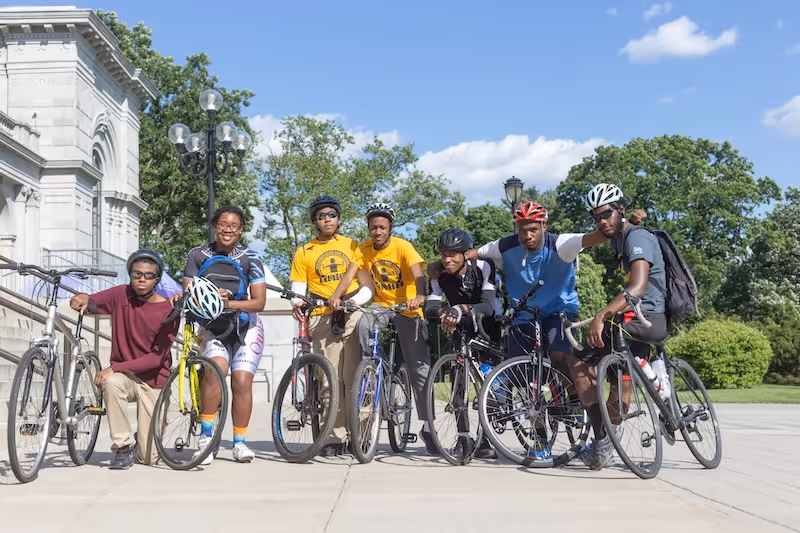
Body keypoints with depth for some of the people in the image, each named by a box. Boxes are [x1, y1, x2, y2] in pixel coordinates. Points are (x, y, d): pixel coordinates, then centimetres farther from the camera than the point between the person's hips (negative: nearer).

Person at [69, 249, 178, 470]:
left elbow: (157, 357, -19)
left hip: (153, 380, -2)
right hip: (123, 374, 2)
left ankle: (143, 438, 35)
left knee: (149, 457, -4)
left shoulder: (168, 311, -14)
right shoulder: (121, 295, -6)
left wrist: (115, 367, -27)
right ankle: (123, 446, -18)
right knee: (112, 383, -38)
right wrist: (83, 299, -36)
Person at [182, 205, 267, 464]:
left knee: (242, 381, -9)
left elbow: (259, 302, -13)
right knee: (217, 369, -26)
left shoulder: (250, 260, -8)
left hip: (245, 328, 0)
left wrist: (229, 303, -29)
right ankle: (205, 436, -14)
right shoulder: (199, 255, -3)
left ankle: (240, 442, 9)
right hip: (213, 328, 0)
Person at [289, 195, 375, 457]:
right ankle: (335, 438, 0)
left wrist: (354, 300, -11)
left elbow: (367, 287, 9)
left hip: (353, 316, 0)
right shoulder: (304, 253, 13)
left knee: (355, 378, -5)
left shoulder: (352, 246, 14)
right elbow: (298, 291, 7)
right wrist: (298, 304, -16)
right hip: (323, 319, 0)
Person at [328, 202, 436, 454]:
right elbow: (350, 274, -15)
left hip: (407, 309, -2)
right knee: (362, 323, -34)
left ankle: (427, 426, 3)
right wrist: (336, 296, -34)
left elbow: (418, 275, -28)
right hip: (382, 305, 3)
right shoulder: (364, 248, -4)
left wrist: (419, 296, -49)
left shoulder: (402, 246, -14)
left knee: (420, 368, -5)